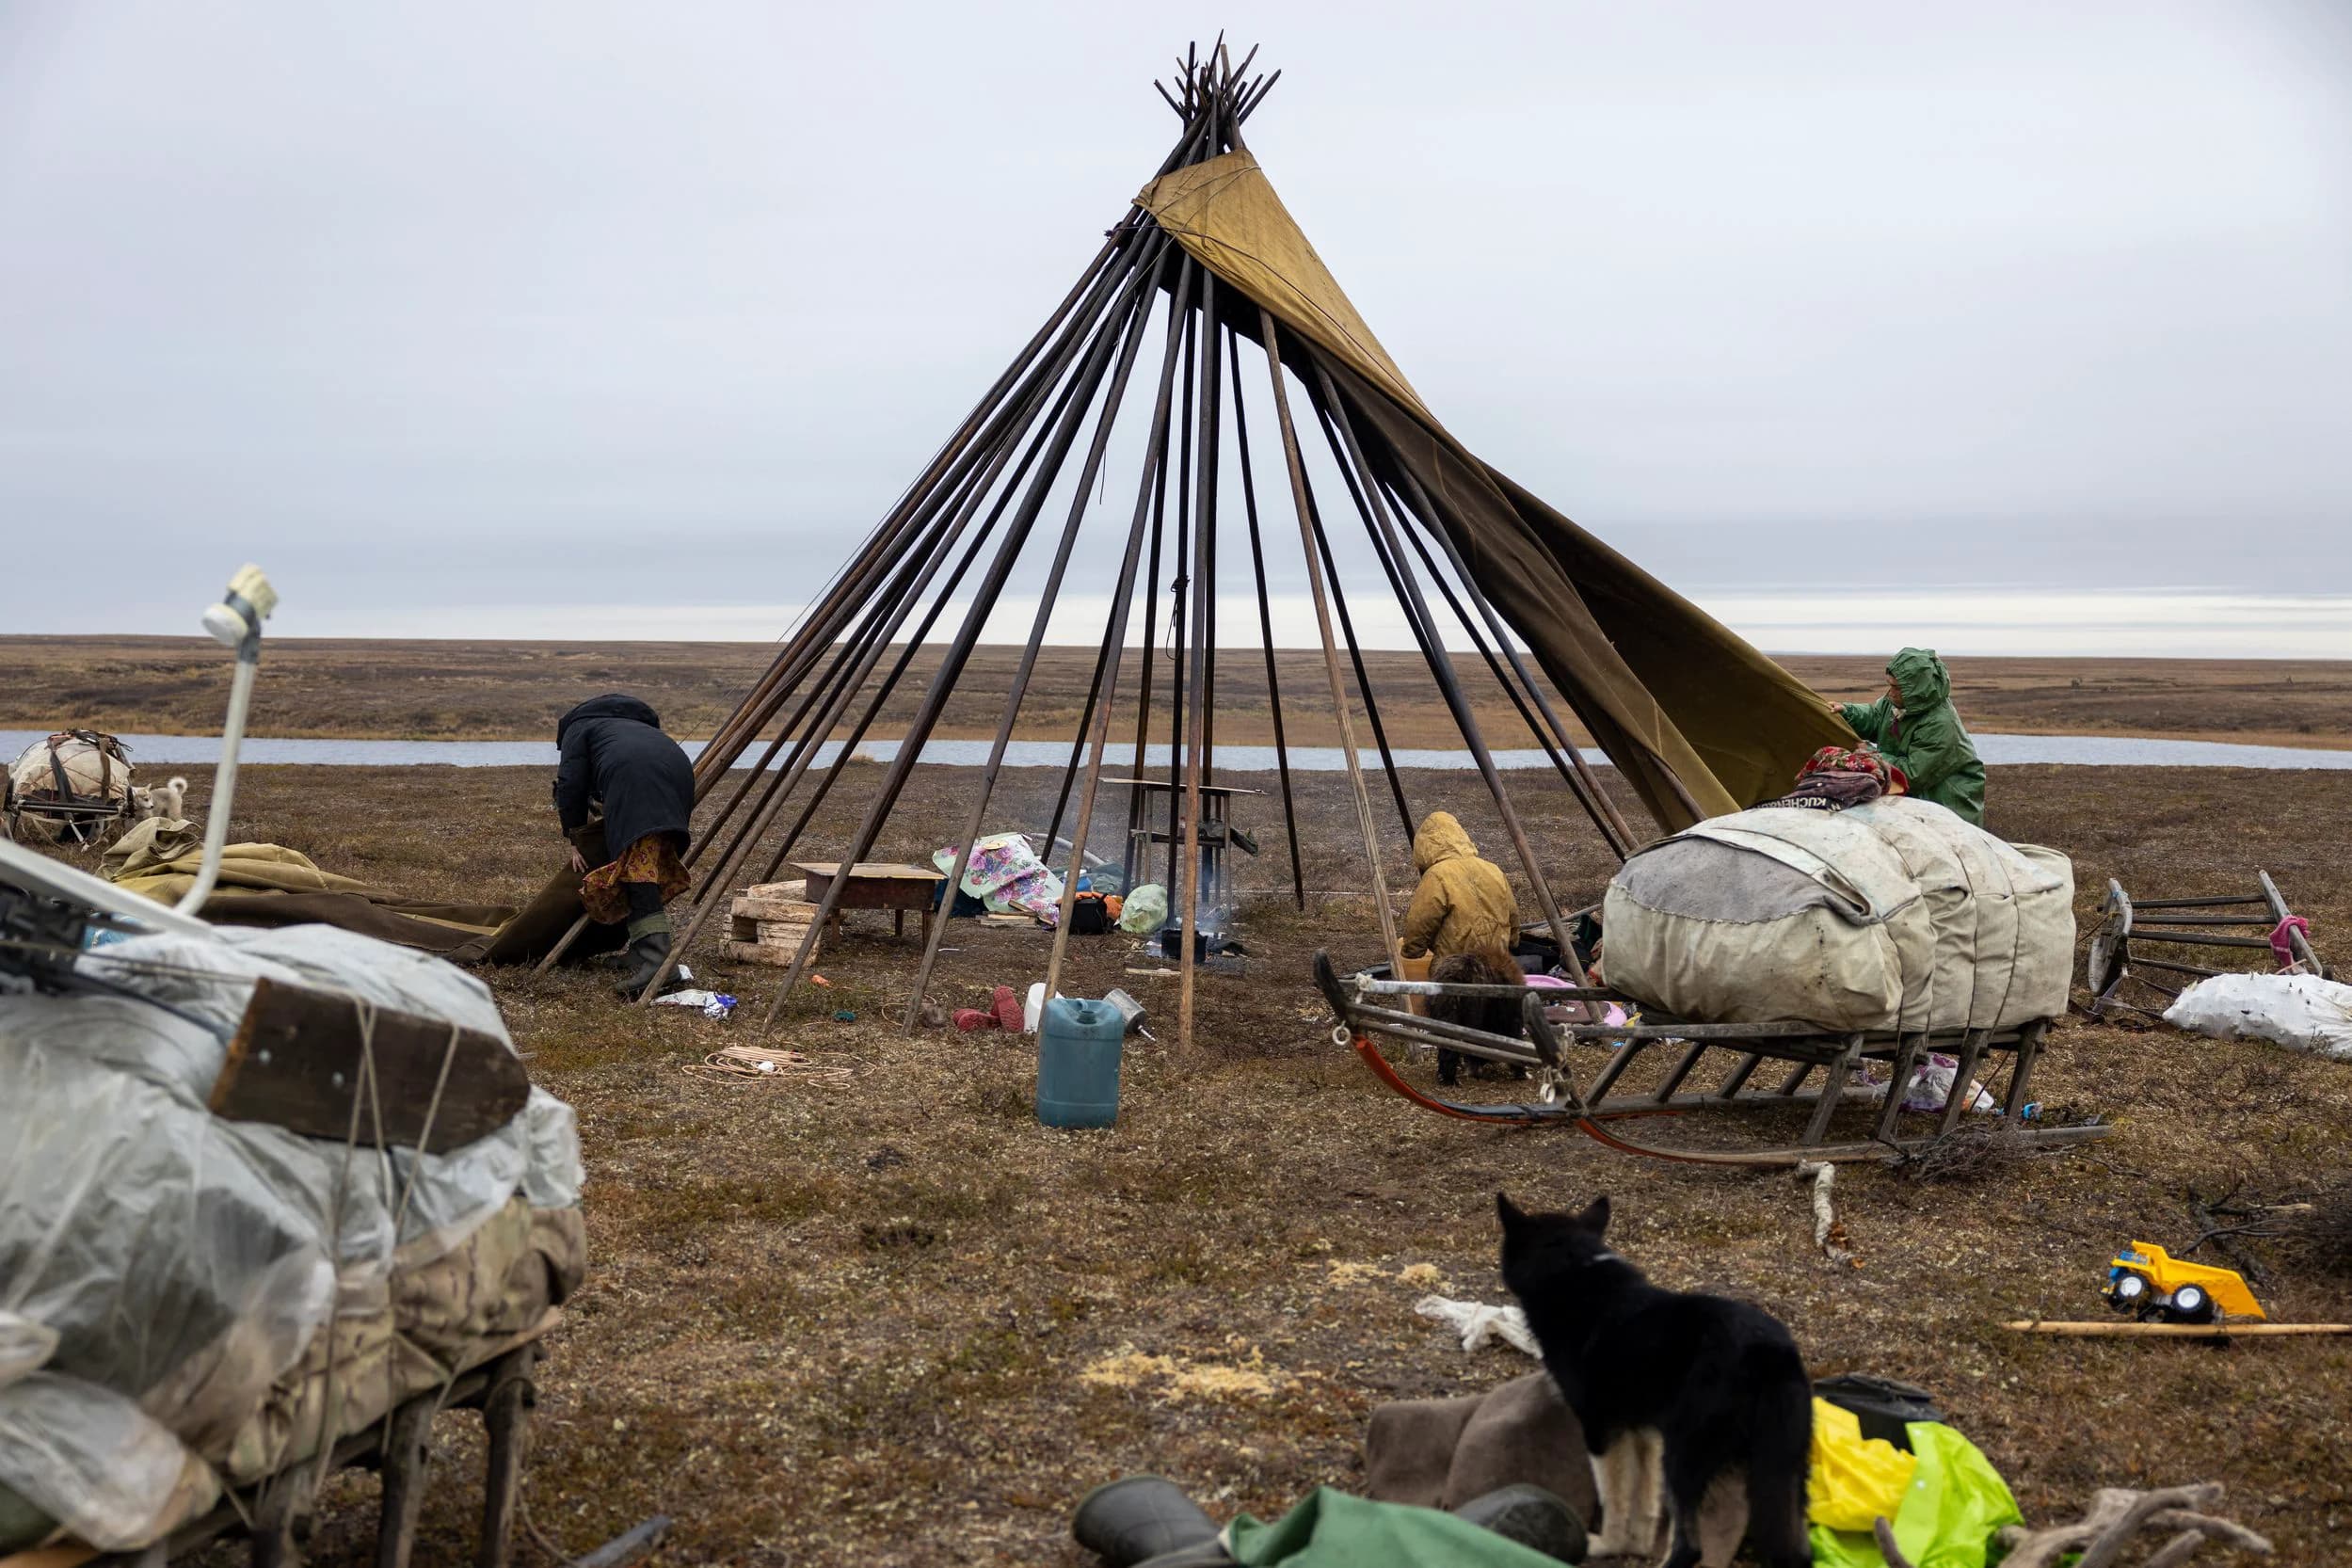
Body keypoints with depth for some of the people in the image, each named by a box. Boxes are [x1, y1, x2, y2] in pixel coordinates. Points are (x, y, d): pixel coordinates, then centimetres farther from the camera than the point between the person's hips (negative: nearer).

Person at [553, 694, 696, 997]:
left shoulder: (578, 728, 28)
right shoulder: (638, 722, 46)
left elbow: (571, 786, 16)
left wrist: (575, 840, 24)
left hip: (635, 777, -7)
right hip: (678, 770, 7)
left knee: (636, 863, -16)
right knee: (657, 864, 10)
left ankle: (653, 960, -29)